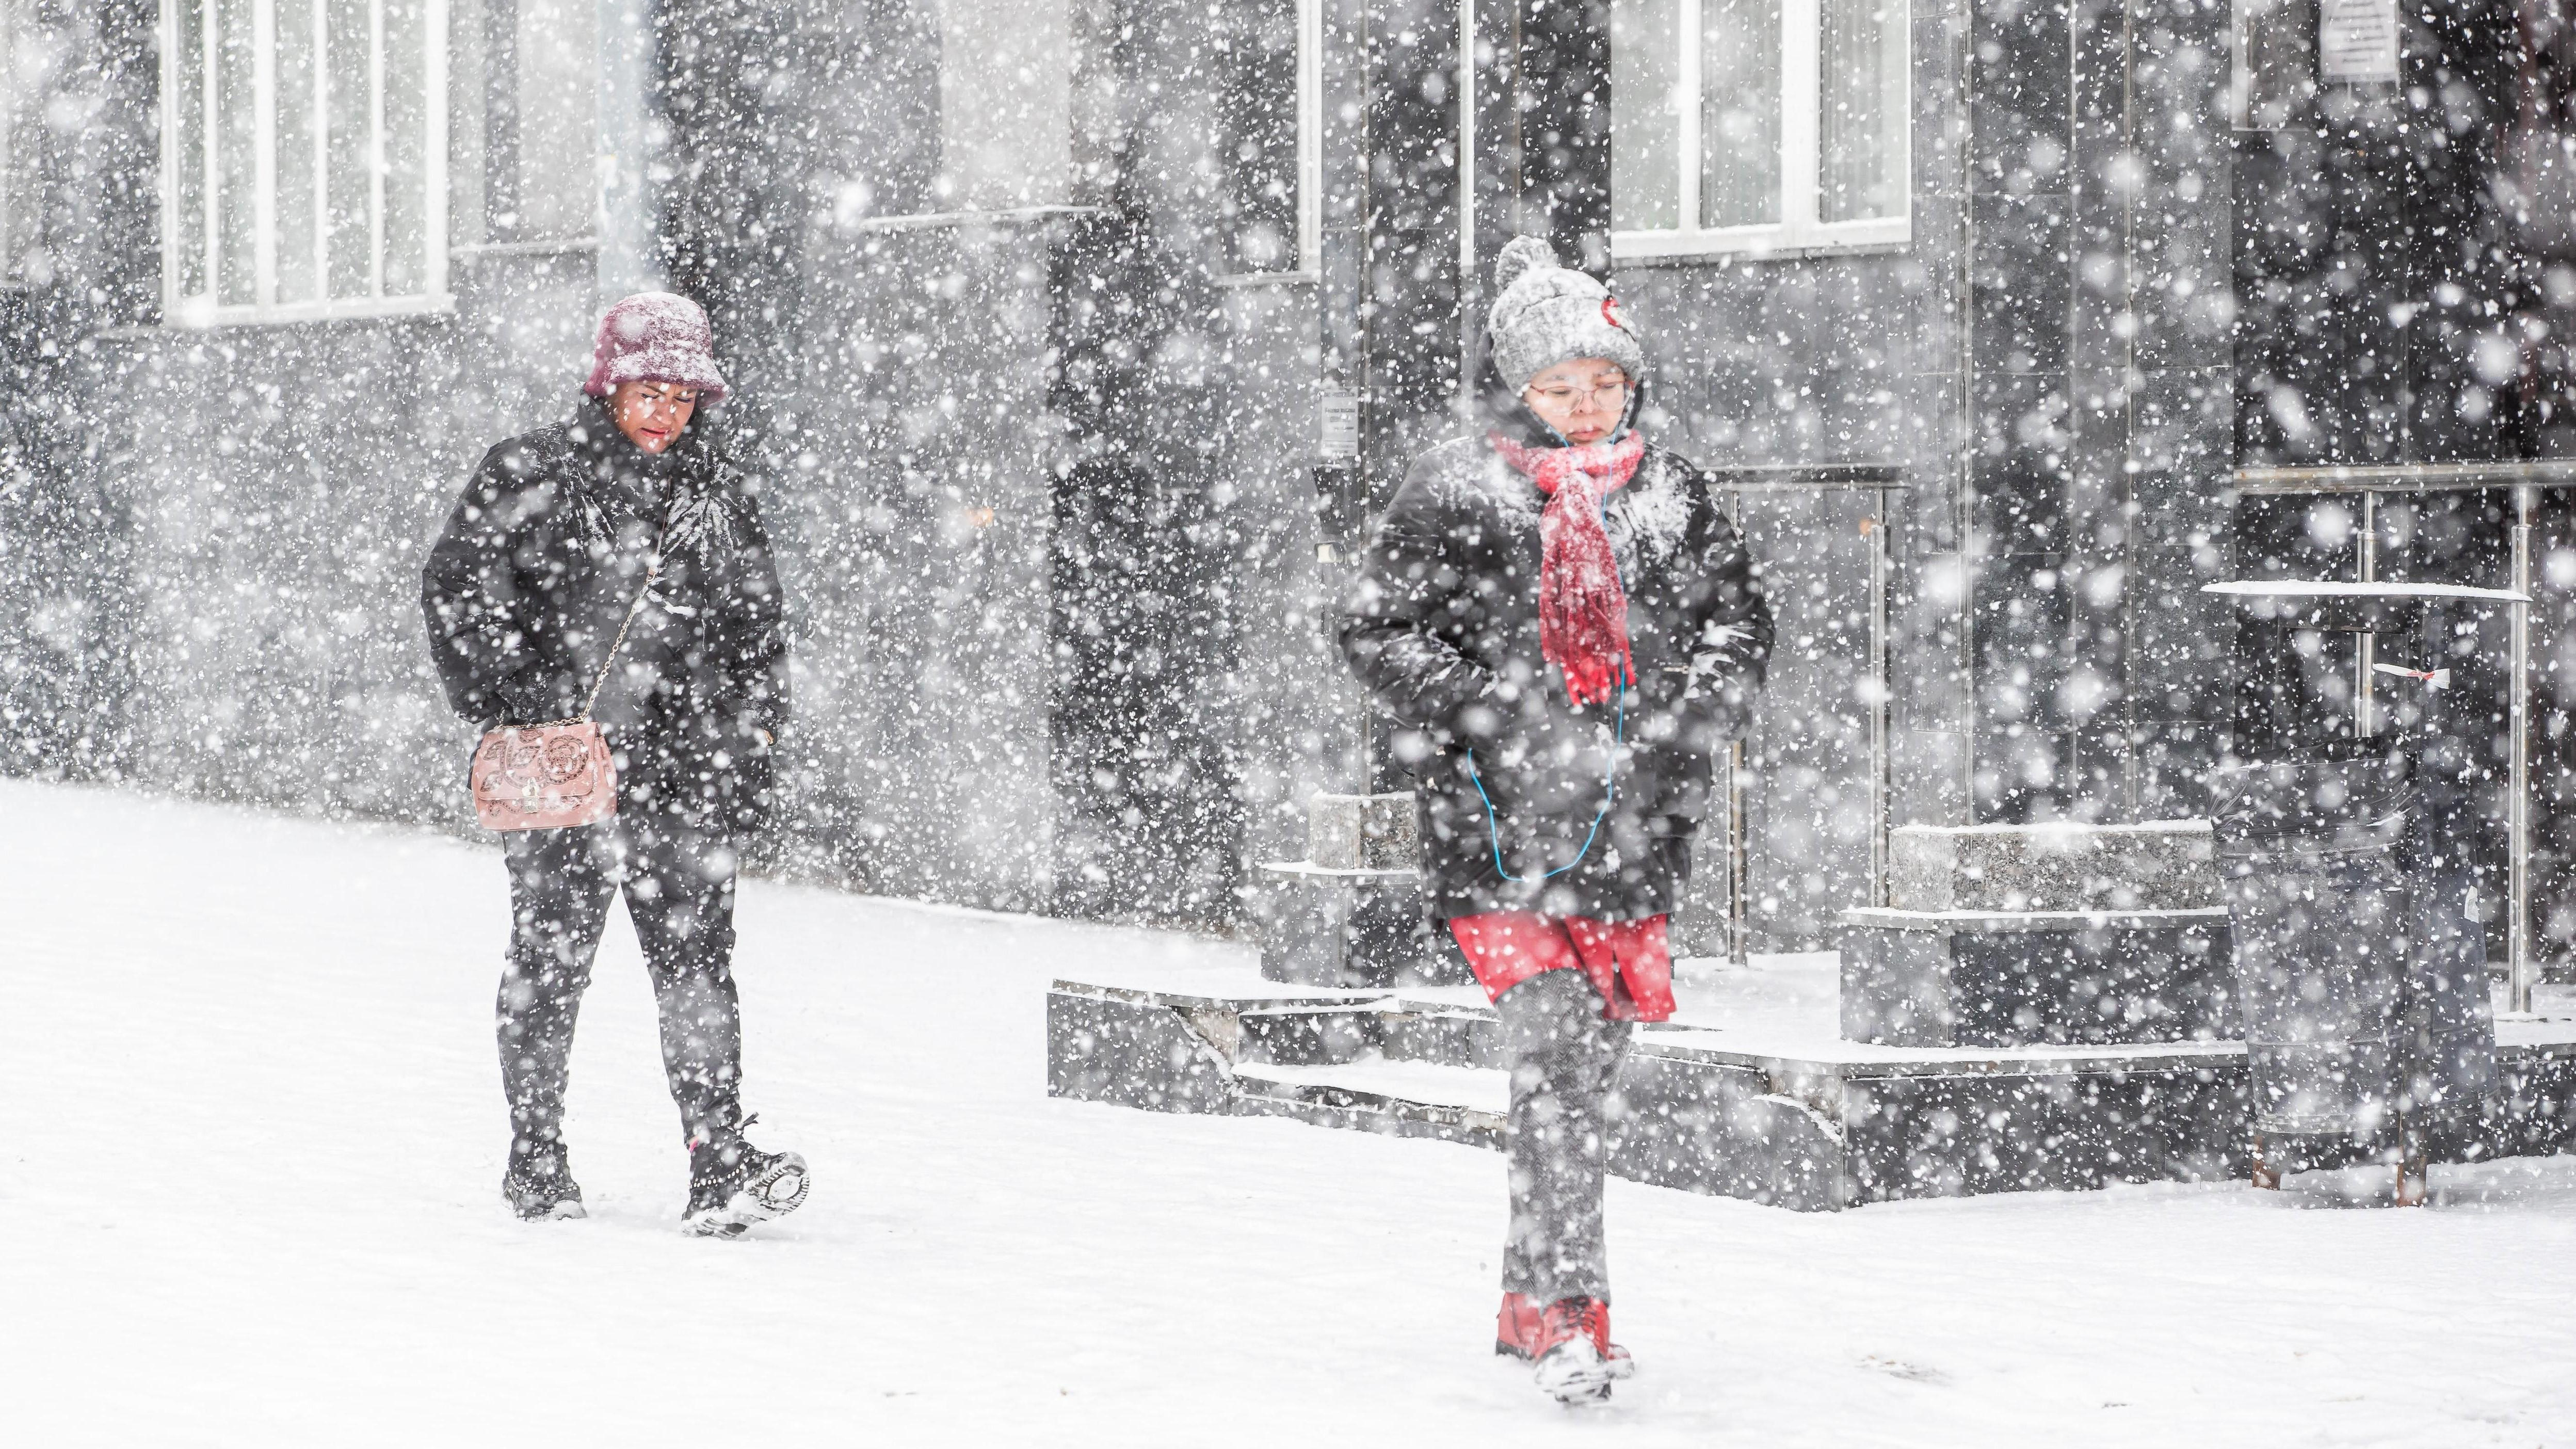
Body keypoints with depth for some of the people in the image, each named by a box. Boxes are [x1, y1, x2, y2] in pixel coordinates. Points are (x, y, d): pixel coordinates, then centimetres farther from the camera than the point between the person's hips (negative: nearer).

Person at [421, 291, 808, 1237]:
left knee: (696, 957, -6)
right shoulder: (532, 474, -1)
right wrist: (509, 708, -11)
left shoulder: (718, 493, 13)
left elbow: (759, 624, 22)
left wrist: (752, 732, 12)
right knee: (550, 960, 5)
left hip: (684, 766, 3)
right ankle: (536, 1160, 18)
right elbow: (457, 590, -4)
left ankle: (720, 1166, -12)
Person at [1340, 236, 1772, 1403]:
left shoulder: (1671, 495, 11)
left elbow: (1741, 626, 17)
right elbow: (1376, 631, 0)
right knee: (1555, 1048, -16)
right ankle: (1568, 1308, -16)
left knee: (1590, 1069, 9)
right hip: (1499, 822, -4)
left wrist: (1684, 718, -1)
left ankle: (1530, 1299, 23)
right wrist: (1494, 714, -12)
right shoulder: (1455, 492, 0)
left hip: (1631, 825, 4)